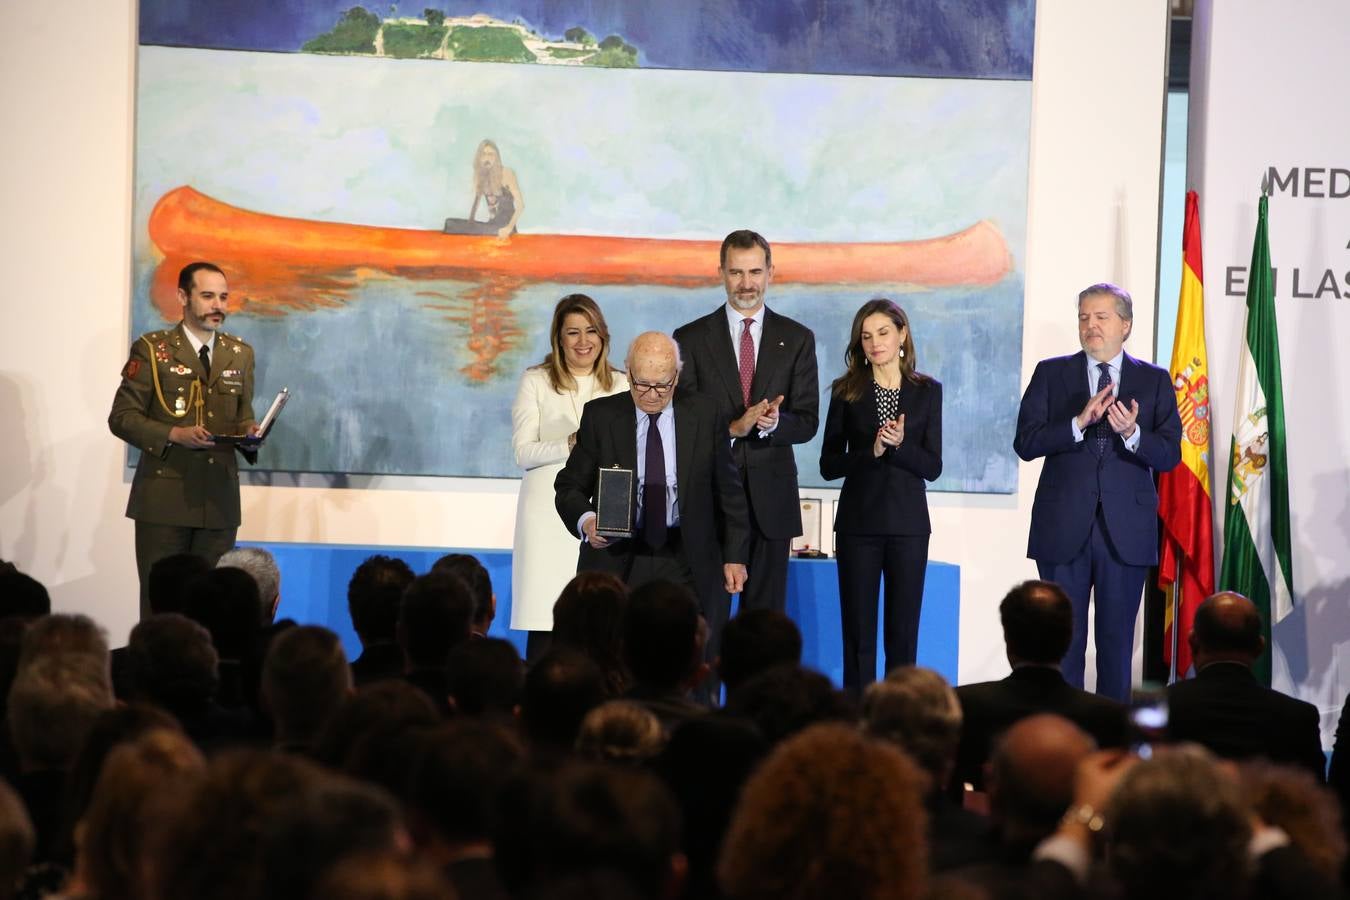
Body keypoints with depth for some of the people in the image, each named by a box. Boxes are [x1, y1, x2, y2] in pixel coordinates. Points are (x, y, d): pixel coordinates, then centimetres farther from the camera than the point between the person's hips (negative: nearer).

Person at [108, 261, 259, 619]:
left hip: (220, 498, 4)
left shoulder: (240, 354, 13)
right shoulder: (152, 349, -1)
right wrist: (175, 434, -19)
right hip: (164, 498, -4)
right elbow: (122, 417, -3)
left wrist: (248, 431, -5)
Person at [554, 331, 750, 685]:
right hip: (617, 560, 0)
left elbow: (728, 490, 10)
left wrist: (734, 556, 6)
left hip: (687, 562, 0)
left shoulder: (703, 414, 5)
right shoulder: (600, 416, 3)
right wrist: (585, 520, -17)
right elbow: (569, 486, 4)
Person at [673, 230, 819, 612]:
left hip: (771, 498, 2)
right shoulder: (691, 339, 4)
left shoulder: (797, 339, 8)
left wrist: (774, 423, -18)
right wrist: (732, 428, -18)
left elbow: (807, 423, 4)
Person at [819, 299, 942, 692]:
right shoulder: (847, 391, 3)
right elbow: (828, 465, 1)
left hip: (908, 523, 0)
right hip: (859, 522, 0)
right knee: (858, 633, 0)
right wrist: (871, 452, -15)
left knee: (903, 633, 1)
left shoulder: (927, 391, 4)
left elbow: (932, 467, 1)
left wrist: (899, 445, -17)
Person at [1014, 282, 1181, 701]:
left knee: (1117, 637, 5)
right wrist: (1079, 423, -18)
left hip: (1125, 529, 0)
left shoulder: (1154, 381, 6)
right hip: (1064, 528, 0)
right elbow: (1025, 443, -5)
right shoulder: (1051, 374, 5)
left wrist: (1132, 433, -21)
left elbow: (1169, 454, -2)